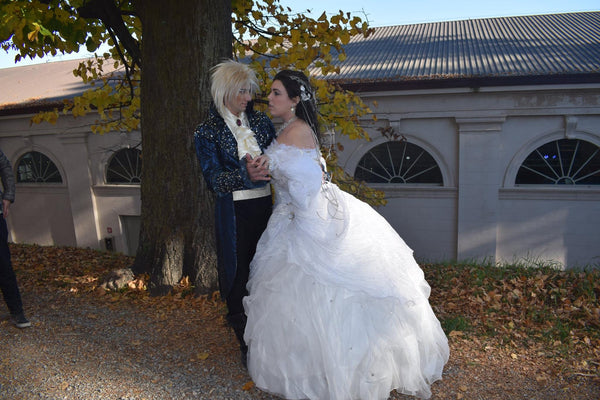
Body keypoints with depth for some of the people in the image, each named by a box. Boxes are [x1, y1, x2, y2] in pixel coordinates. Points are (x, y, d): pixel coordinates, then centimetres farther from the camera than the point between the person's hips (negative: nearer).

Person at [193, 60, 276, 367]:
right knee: (239, 275, 4)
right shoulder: (207, 132, 0)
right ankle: (247, 345, 21)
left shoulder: (260, 122, 12)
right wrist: (244, 174, -24)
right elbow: (213, 178, -8)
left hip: (266, 205, 4)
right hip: (235, 212, -3)